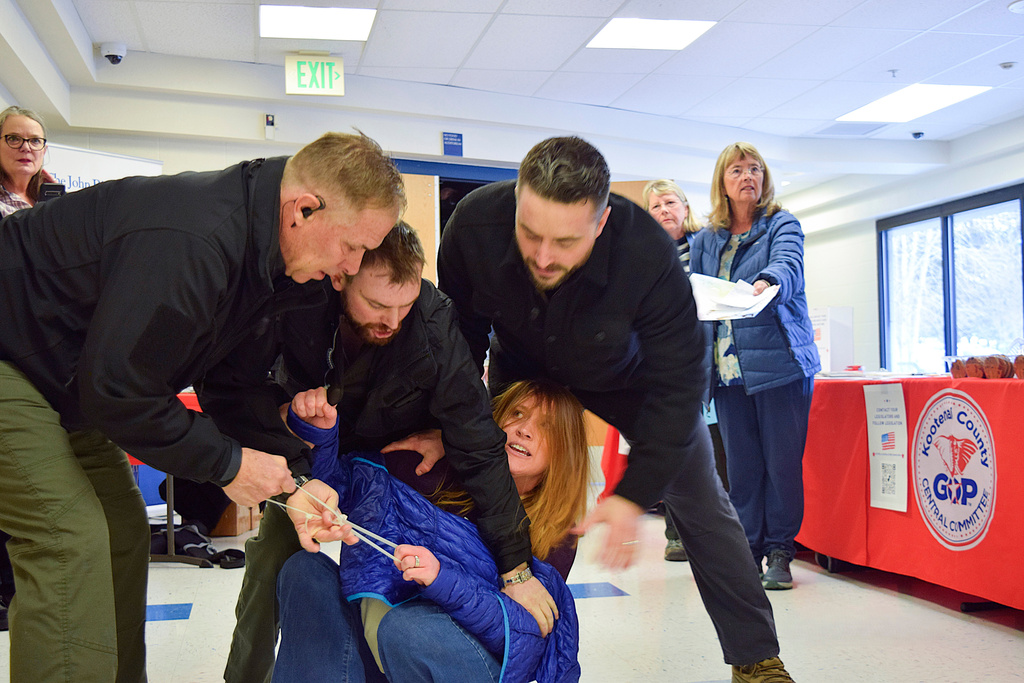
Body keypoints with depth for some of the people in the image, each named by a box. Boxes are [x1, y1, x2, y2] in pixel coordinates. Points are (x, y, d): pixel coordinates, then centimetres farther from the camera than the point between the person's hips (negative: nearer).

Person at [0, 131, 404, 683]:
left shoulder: (261, 242, -5)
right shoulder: (190, 244, -34)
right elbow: (115, 389, -29)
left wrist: (289, 476, -7)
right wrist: (226, 462, -20)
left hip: (74, 380, 9)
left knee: (123, 532, 9)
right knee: (72, 539, -14)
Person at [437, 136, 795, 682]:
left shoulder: (649, 256, -40)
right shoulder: (474, 223, -32)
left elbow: (676, 384, -30)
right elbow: (458, 334, -12)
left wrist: (634, 494, -33)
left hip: (628, 375, -1)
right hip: (523, 367, 2)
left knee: (700, 505, 2)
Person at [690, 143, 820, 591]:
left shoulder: (782, 224, 4)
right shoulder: (706, 240, 16)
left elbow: (787, 263, -17)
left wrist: (766, 283, -40)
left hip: (780, 361, -3)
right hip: (728, 368, 3)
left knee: (782, 461, 0)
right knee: (741, 464, 6)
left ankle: (779, 550, 13)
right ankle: (748, 549, 16)